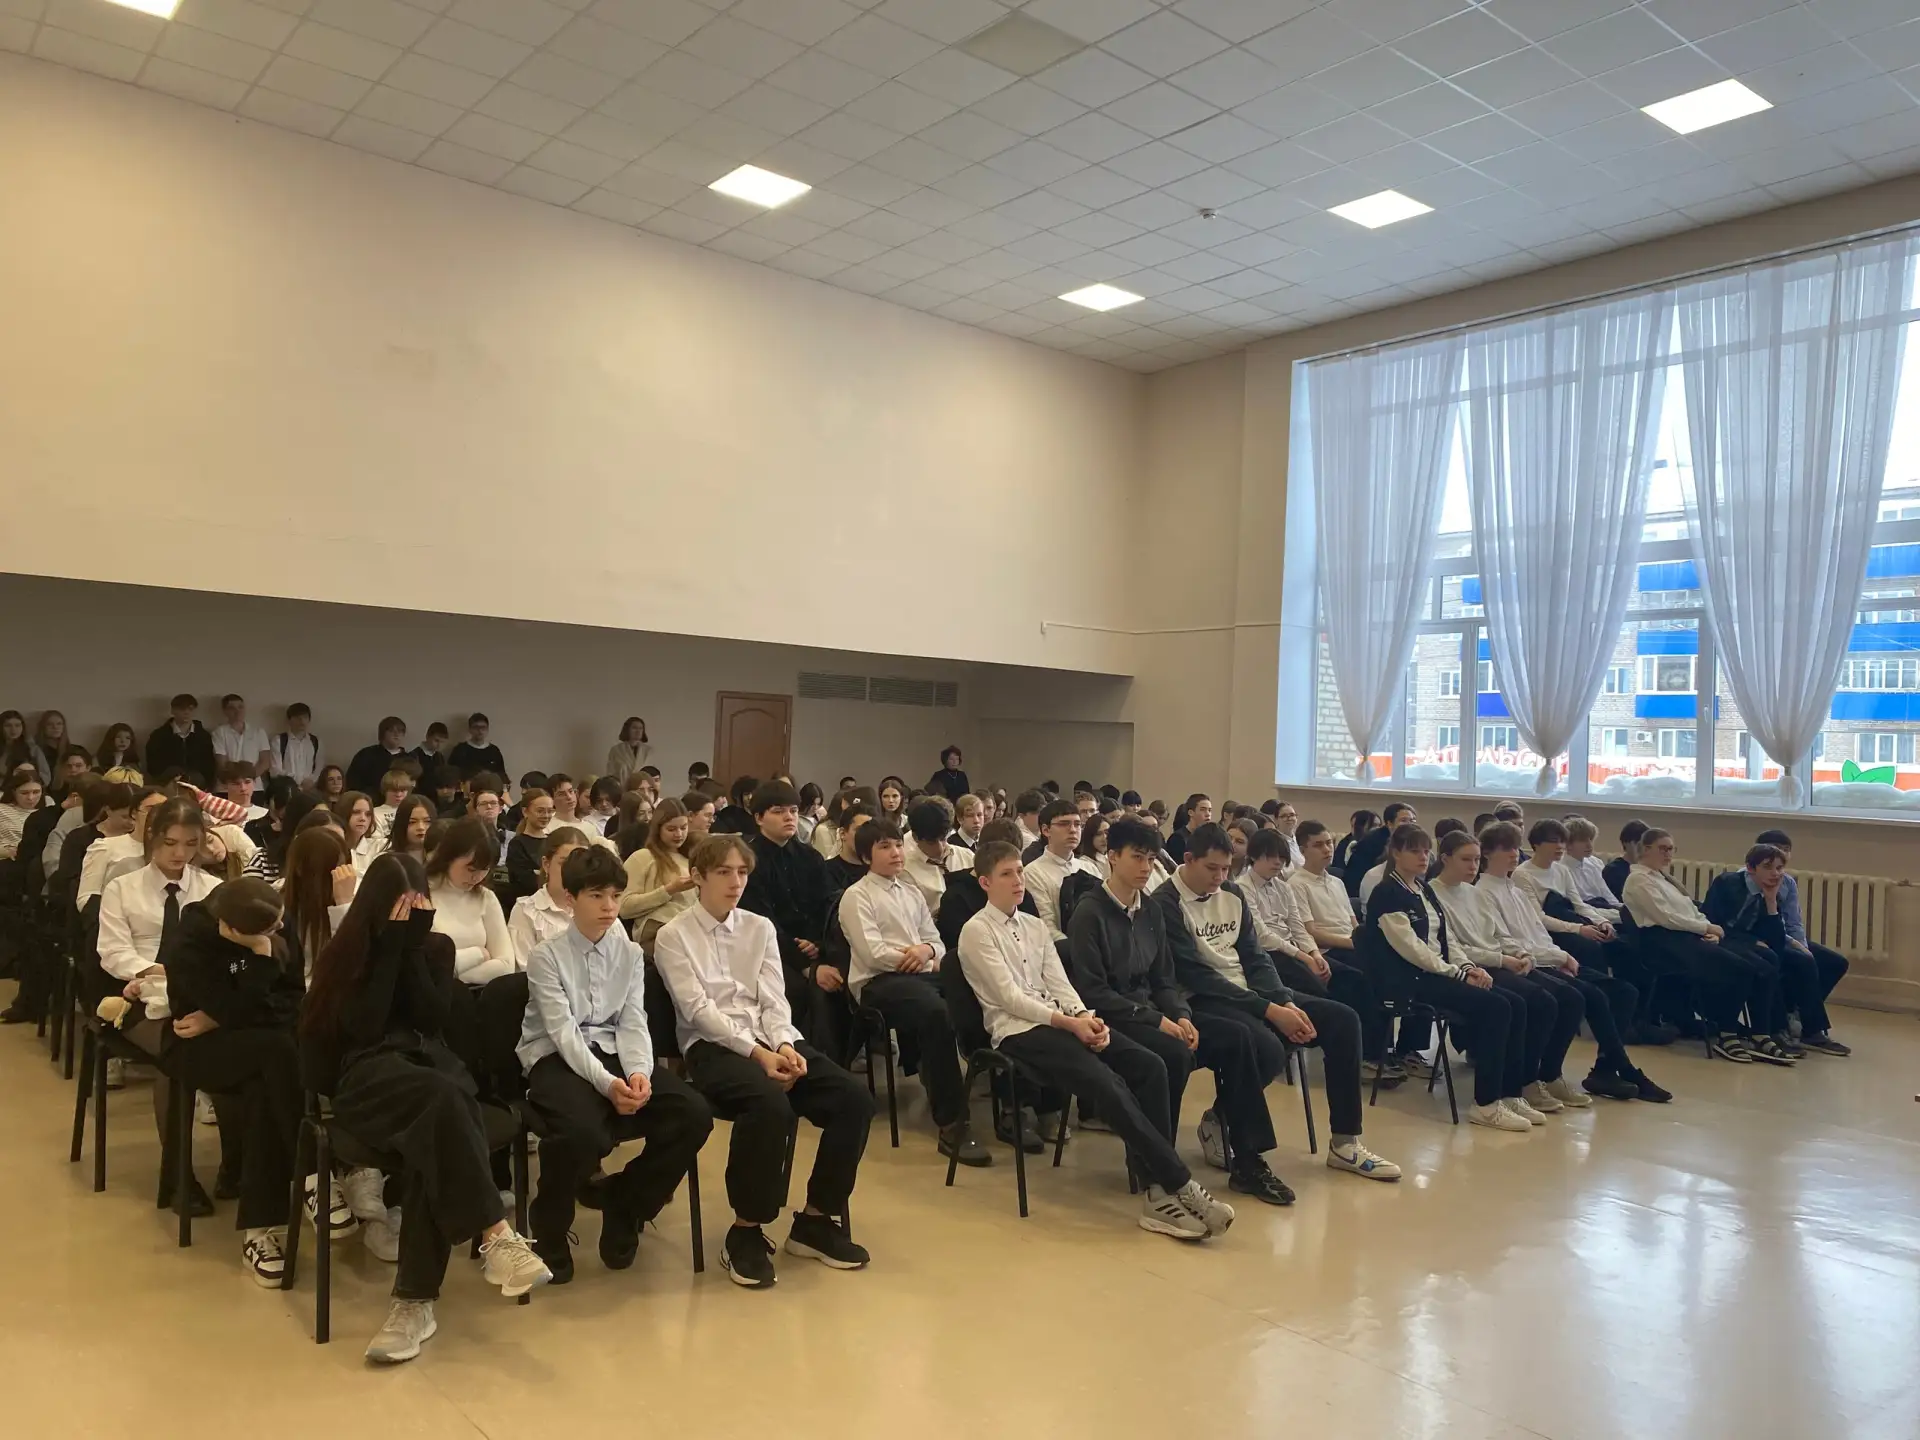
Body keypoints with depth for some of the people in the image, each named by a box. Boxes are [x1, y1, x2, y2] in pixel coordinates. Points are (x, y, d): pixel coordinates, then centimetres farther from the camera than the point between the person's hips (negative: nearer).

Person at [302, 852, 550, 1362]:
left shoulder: (437, 947, 12)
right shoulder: (344, 953, 5)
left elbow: (431, 1019, -2)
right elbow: (362, 1028, -9)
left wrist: (413, 945, -6)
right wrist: (391, 946, -10)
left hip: (428, 1066, 3)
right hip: (366, 1076, -2)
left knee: (433, 1145, -34)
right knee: (443, 1098, -38)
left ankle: (415, 1299, -35)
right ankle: (496, 1235, -41)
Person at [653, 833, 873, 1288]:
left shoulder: (760, 928, 16)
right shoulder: (674, 937, 2)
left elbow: (773, 1000, 8)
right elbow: (698, 1010, -9)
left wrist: (783, 1045, -14)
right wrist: (756, 1052, -19)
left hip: (768, 1041, 5)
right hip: (711, 1046, -5)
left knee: (854, 1098, -16)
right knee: (771, 1104, -37)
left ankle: (815, 1219, 1)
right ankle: (747, 1231, -17)